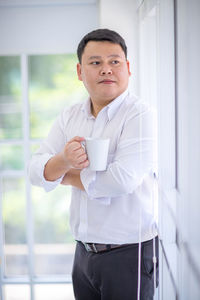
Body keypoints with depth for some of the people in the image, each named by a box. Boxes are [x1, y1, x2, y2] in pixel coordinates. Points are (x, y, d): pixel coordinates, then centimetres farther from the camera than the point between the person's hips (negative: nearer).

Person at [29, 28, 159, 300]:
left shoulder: (139, 115, -13)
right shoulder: (69, 117, 6)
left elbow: (122, 180, -26)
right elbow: (37, 172, 0)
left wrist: (66, 176, -9)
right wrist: (63, 160, -22)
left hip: (129, 253, -5)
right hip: (84, 252, 6)